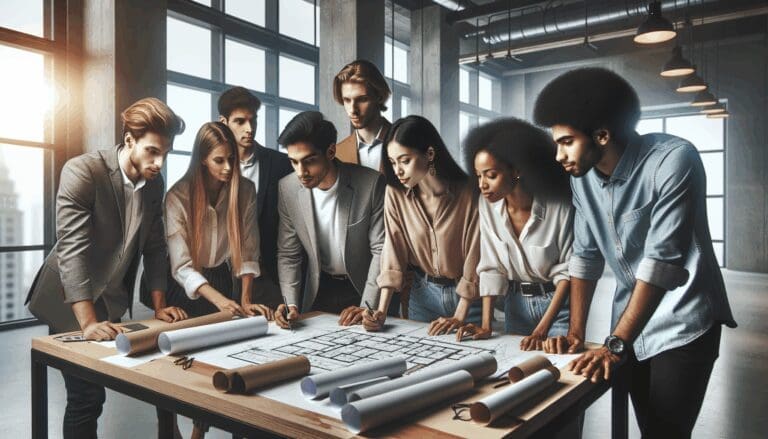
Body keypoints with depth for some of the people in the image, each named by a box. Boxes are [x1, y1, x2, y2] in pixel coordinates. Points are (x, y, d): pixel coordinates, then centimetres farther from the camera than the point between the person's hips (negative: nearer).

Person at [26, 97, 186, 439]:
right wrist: (88, 322, -32)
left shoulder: (154, 183, -1)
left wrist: (159, 306, -2)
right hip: (71, 304, -5)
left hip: (114, 303, 5)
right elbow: (71, 248, -26)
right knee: (86, 396, -5)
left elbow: (154, 247, 4)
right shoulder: (82, 171, -20)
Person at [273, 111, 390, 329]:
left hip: (363, 288, -2)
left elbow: (381, 250, -16)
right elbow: (288, 254, -3)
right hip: (319, 292, 2)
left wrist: (366, 307, -22)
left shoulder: (371, 184, -21)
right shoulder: (288, 188, -11)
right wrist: (291, 304, -15)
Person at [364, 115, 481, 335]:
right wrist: (382, 310, -17)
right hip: (422, 293, 3)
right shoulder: (395, 193, -10)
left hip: (466, 297, -2)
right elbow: (393, 252, -9)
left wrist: (459, 318, -18)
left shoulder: (467, 193, -19)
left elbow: (474, 257, -15)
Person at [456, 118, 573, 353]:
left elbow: (567, 271, -15)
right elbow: (490, 268, -6)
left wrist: (541, 330, -21)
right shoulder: (487, 204, -11)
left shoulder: (559, 207, -21)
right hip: (515, 304, 3)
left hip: (557, 301, -3)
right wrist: (486, 325, -12)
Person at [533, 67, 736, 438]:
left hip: (682, 322, -5)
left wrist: (615, 344, -27)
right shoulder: (582, 176, -4)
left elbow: (662, 259, -27)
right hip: (630, 324, 6)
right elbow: (586, 255, 1)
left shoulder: (674, 161, -23)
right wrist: (576, 332, -3)